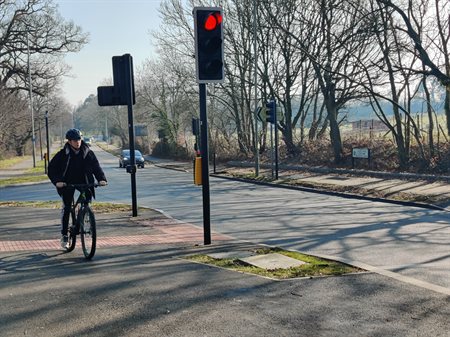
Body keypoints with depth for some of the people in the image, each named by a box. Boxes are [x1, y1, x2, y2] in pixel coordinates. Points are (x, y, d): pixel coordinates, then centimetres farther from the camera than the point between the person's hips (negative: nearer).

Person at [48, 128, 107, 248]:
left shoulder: (87, 152, -5)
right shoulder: (63, 154, -10)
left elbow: (96, 166, -5)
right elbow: (51, 168, -10)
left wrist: (101, 178, -23)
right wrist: (57, 181, -26)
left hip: (83, 181, 2)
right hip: (67, 183, -2)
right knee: (66, 208, -5)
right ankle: (64, 235, 5)